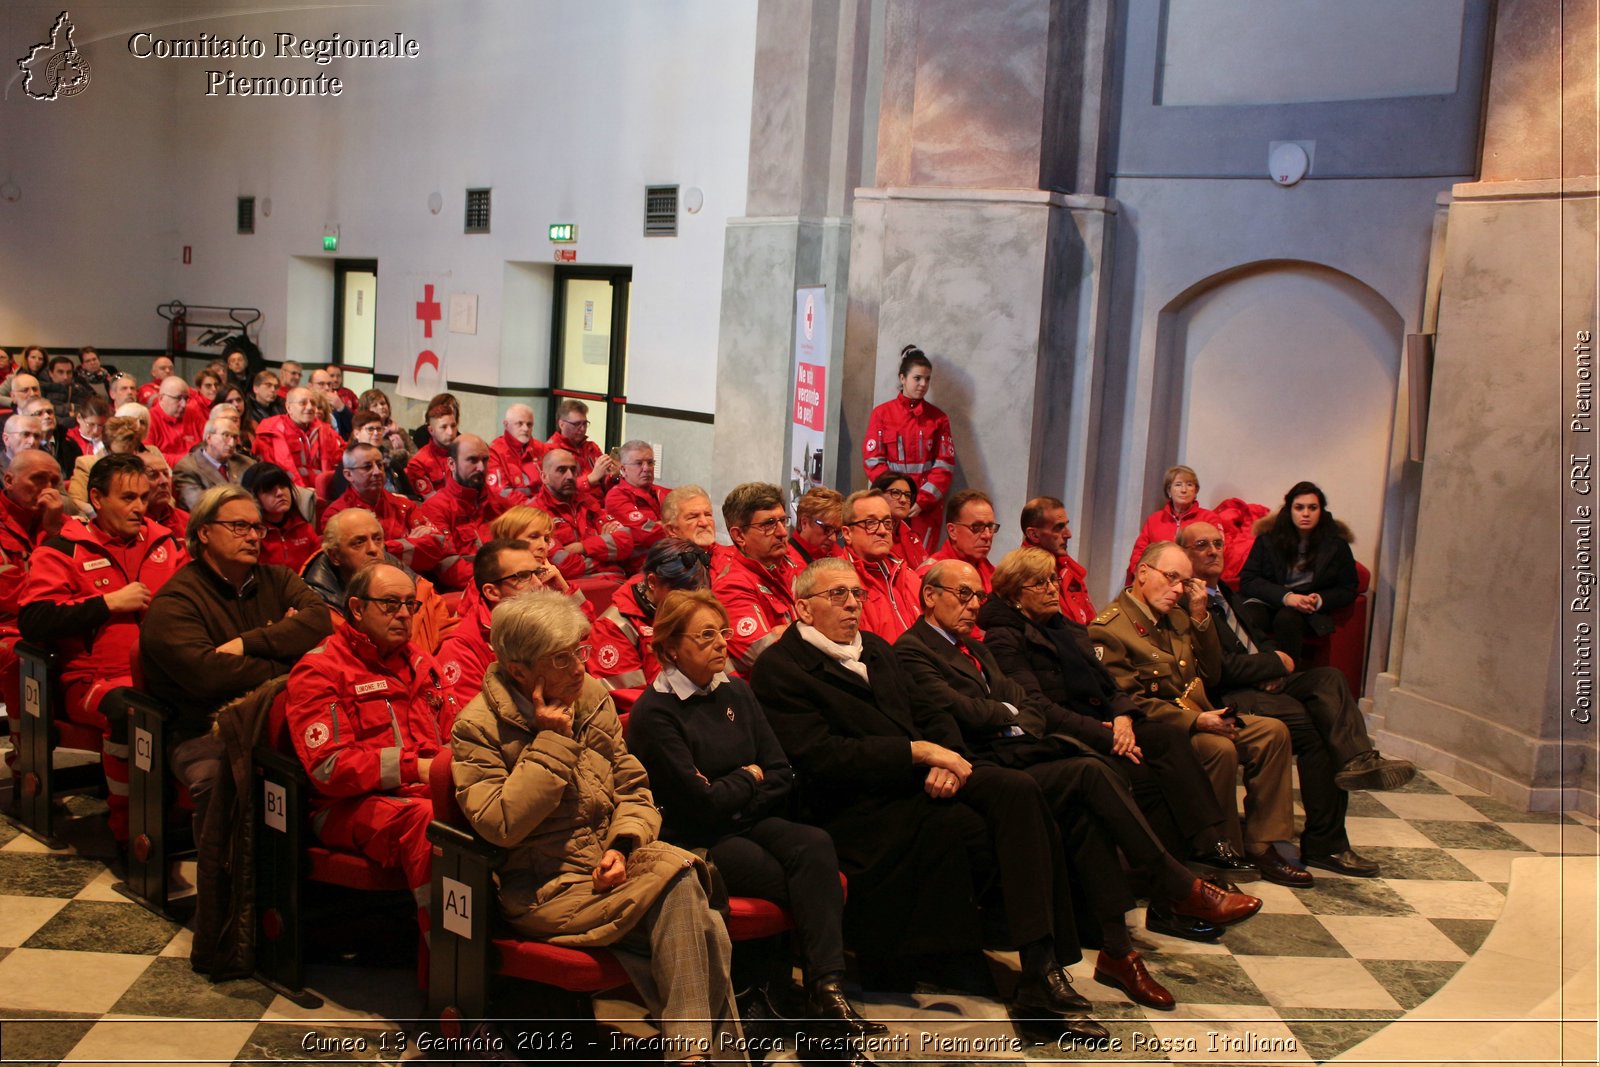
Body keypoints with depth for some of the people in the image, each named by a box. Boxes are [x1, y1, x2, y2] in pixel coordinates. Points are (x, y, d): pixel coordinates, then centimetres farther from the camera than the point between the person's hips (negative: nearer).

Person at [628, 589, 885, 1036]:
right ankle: (821, 990, -11)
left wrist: (733, 797, -8)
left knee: (815, 845, -26)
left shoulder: (737, 693, 11)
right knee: (807, 883, -25)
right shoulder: (653, 713, -10)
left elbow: (782, 774, 8)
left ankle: (826, 988, -31)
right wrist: (749, 778, 2)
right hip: (695, 843, -6)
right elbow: (702, 803, -14)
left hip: (747, 824, 6)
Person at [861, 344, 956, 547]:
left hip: (927, 506, 1)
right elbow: (873, 460, -2)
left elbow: (945, 465, 1)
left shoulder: (938, 418, 6)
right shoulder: (882, 413, 2)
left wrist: (923, 500, -11)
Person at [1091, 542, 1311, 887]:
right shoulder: (1107, 631, -12)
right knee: (1220, 749, -32)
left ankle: (1264, 846, -5)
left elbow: (1211, 674, 14)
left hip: (1200, 718, 9)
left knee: (1273, 731, -8)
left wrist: (1200, 617, 2)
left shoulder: (1176, 616, 15)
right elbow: (1130, 702, -18)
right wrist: (1195, 720, -25)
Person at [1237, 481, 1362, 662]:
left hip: (1309, 611, 0)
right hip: (1268, 601, 0)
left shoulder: (1336, 543, 8)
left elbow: (1348, 590, 13)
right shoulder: (1269, 538, 7)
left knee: (1287, 618, -37)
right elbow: (1247, 581, 1)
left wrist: (1320, 600, -9)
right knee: (1248, 617, -36)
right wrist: (1285, 596, -14)